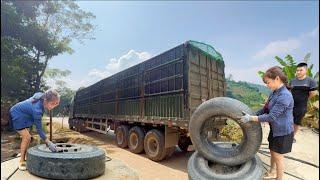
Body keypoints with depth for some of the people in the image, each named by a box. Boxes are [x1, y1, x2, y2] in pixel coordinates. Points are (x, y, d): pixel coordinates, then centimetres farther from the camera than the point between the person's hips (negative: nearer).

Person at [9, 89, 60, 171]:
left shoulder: (41, 96, -23)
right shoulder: (37, 109, -41)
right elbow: (39, 129, -36)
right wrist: (49, 143, -36)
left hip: (24, 115, 8)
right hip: (17, 115, -8)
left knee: (27, 137, 11)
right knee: (26, 137, -13)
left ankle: (24, 156, 24)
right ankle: (22, 161, 3)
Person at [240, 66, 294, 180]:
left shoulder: (285, 96, -27)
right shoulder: (274, 93, 1)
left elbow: (271, 116, -29)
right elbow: (265, 109, 9)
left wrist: (251, 118, -29)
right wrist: (252, 115, 0)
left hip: (282, 132, -8)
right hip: (275, 129, 8)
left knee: (278, 156, 9)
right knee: (272, 152, 23)